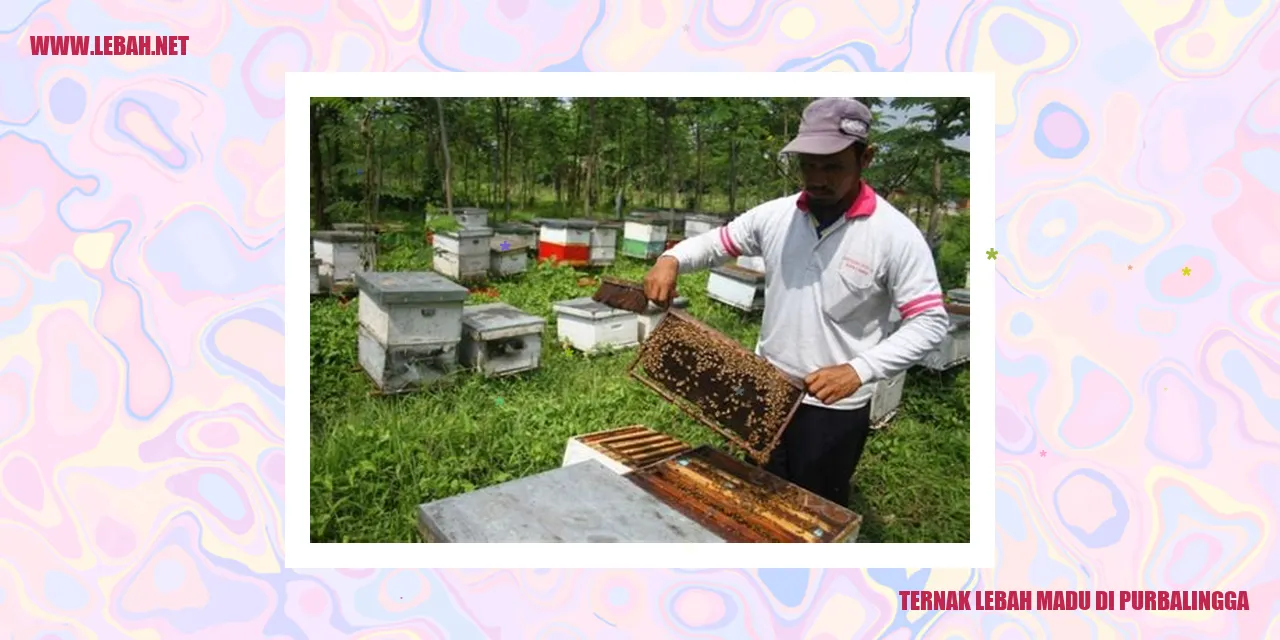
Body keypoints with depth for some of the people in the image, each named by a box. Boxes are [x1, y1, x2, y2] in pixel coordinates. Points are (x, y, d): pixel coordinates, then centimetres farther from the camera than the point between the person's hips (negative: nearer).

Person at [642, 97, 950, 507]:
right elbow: (713, 243, 9)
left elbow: (930, 324, -17)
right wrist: (671, 259, -14)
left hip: (834, 408, -4)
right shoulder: (774, 216, -3)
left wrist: (859, 370, -29)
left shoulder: (895, 235, -15)